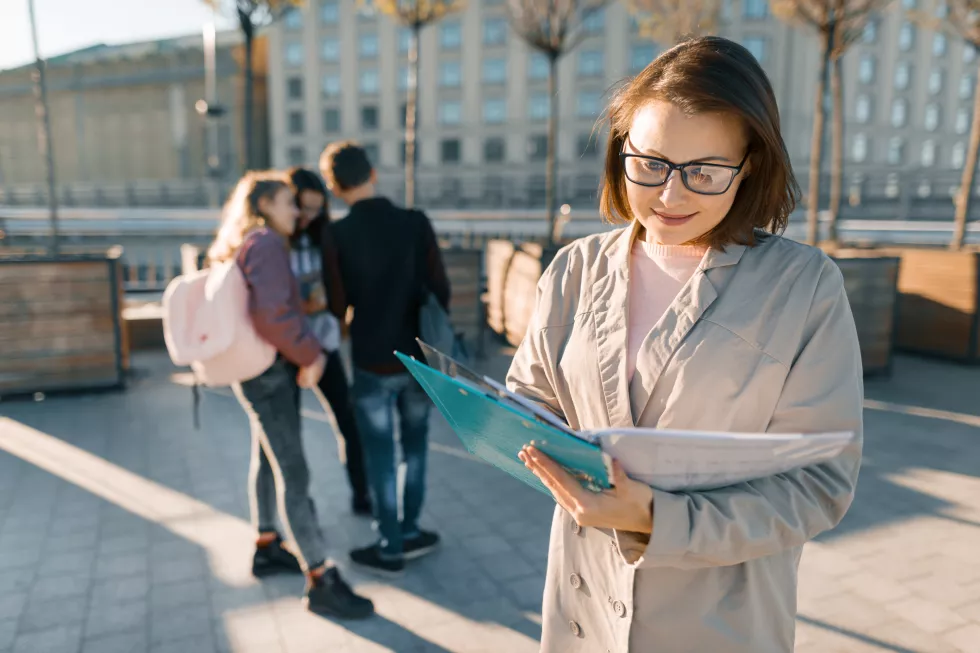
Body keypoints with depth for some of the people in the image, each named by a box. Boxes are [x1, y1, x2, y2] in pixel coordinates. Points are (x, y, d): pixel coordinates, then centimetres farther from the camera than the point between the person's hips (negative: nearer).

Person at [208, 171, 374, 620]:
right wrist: (310, 355, -16)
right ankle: (321, 582, -1)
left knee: (266, 460, 19)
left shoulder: (238, 244, 13)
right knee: (293, 475, -8)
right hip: (268, 372, -10)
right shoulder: (266, 243, -17)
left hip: (257, 369, 10)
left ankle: (266, 548, 34)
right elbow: (272, 316, -28)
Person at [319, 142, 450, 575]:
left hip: (372, 362, -2)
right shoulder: (416, 223, -6)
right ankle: (409, 532, 30)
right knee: (415, 446, 19)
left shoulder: (338, 235, -10)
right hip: (418, 357, 2)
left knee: (380, 455, 10)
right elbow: (440, 288, -3)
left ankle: (390, 548, 21)